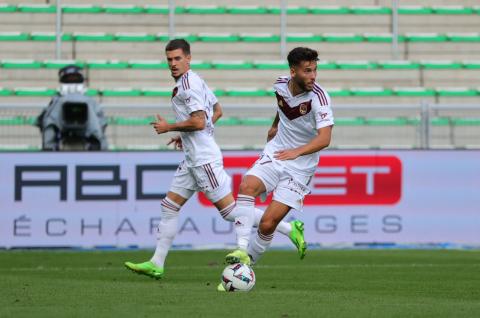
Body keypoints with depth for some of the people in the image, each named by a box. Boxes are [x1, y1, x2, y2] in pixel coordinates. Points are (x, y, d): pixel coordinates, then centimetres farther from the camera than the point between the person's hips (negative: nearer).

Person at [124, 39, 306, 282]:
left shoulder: (188, 84, -15)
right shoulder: (194, 81, 16)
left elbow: (198, 122, -23)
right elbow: (217, 111, 26)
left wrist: (168, 127, -10)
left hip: (204, 159, -11)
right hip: (193, 159, 11)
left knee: (229, 209, -9)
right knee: (169, 207, 8)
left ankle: (289, 228, -5)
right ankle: (156, 264, 10)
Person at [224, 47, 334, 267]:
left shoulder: (318, 97, -20)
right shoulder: (281, 85, -3)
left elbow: (324, 139, -29)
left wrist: (296, 152, -43)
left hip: (300, 166, -4)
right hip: (275, 153, 4)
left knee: (268, 223, -12)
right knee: (247, 186, -27)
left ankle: (249, 262, 10)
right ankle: (241, 251, -30)